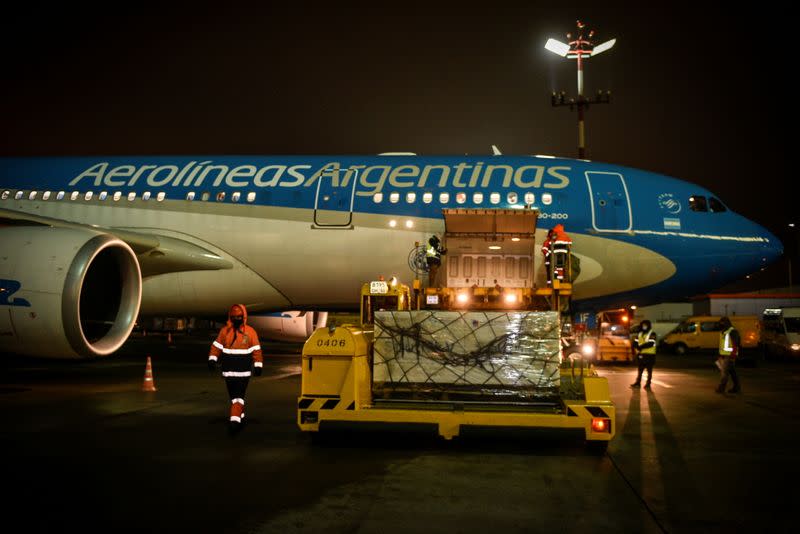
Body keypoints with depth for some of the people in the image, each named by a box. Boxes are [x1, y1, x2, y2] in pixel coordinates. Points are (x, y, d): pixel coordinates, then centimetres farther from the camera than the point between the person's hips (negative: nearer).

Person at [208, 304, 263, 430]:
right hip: (228, 370, 3)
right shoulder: (225, 330, 4)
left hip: (243, 371, -3)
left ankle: (235, 419, -13)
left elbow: (256, 350, -1)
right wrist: (212, 359, -8)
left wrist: (258, 365, -4)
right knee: (233, 396, 11)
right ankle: (240, 416, 26)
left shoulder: (250, 332, -3)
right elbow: (216, 346, 4)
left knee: (239, 396, -11)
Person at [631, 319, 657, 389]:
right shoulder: (639, 334, 13)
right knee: (640, 370, 11)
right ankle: (637, 382, 17)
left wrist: (640, 347, -20)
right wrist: (637, 348, -13)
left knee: (649, 370, 2)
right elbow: (635, 343, 9)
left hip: (649, 355, -6)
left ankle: (648, 384, 7)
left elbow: (650, 344, -21)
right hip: (641, 355, 6)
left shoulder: (652, 334, -8)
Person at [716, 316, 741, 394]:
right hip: (724, 355, 9)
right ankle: (737, 388, 17)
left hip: (729, 355, -9)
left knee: (725, 372, -9)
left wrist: (733, 355, -22)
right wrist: (720, 355, 21)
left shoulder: (732, 332, -13)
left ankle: (721, 388, -7)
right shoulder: (723, 332, 17)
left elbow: (735, 344, -18)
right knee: (732, 372, 12)